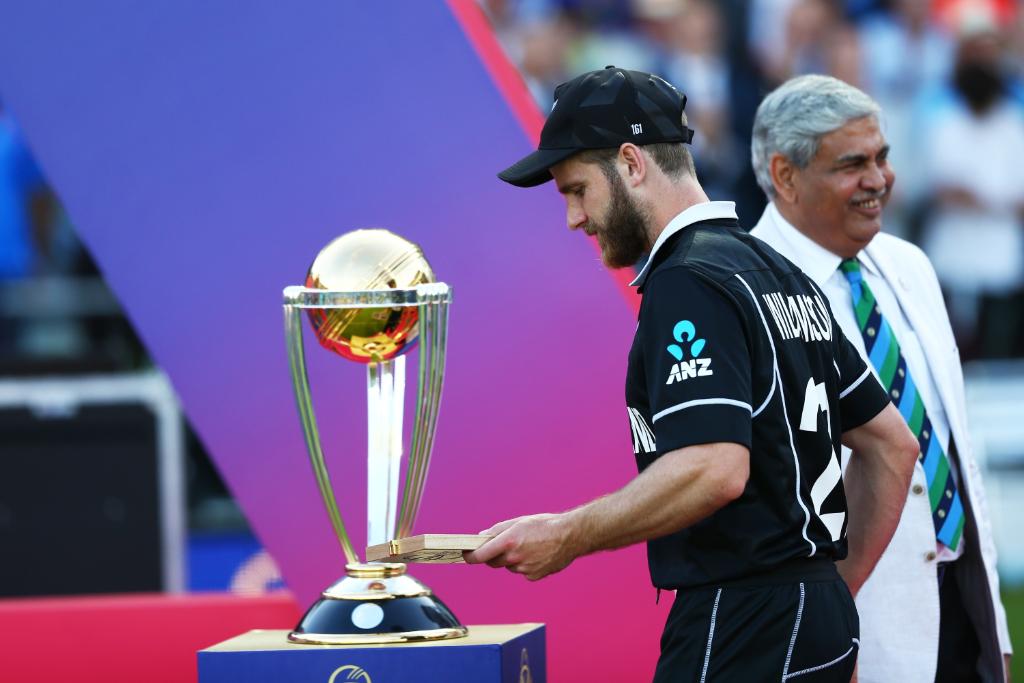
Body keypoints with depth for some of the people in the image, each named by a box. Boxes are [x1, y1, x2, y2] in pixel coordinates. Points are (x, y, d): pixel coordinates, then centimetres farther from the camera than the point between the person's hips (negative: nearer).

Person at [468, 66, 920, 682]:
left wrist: (569, 536, -17)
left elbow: (715, 468, -25)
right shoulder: (781, 274, 18)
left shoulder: (687, 283, -12)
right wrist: (836, 596, 23)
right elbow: (894, 445, 21)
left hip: (743, 631, -10)